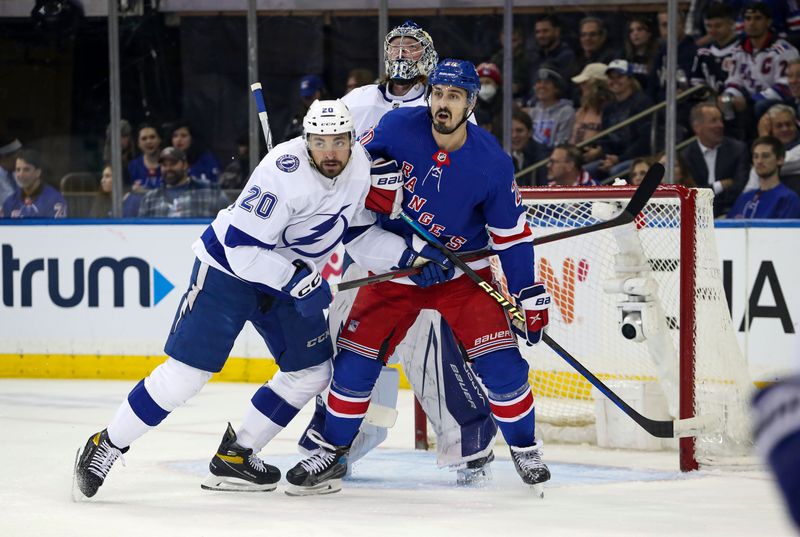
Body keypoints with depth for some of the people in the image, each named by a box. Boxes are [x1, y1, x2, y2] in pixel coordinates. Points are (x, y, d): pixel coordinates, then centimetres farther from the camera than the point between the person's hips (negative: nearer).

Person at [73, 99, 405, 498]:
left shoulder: (360, 165, -7)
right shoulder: (284, 173, -31)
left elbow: (359, 223, 12)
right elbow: (243, 248, -30)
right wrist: (295, 280, -34)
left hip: (292, 275, 8)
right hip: (227, 269, -8)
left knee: (312, 369, 2)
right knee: (188, 371, -13)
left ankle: (235, 456, 12)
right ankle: (107, 446, 0)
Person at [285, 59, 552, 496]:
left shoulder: (491, 162, -16)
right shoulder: (399, 127, -16)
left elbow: (511, 234, -8)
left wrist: (529, 295, -9)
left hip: (462, 272, -1)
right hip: (393, 266, 1)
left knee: (499, 360, -11)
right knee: (355, 358, -3)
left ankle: (525, 449, 8)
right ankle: (332, 451, 13)